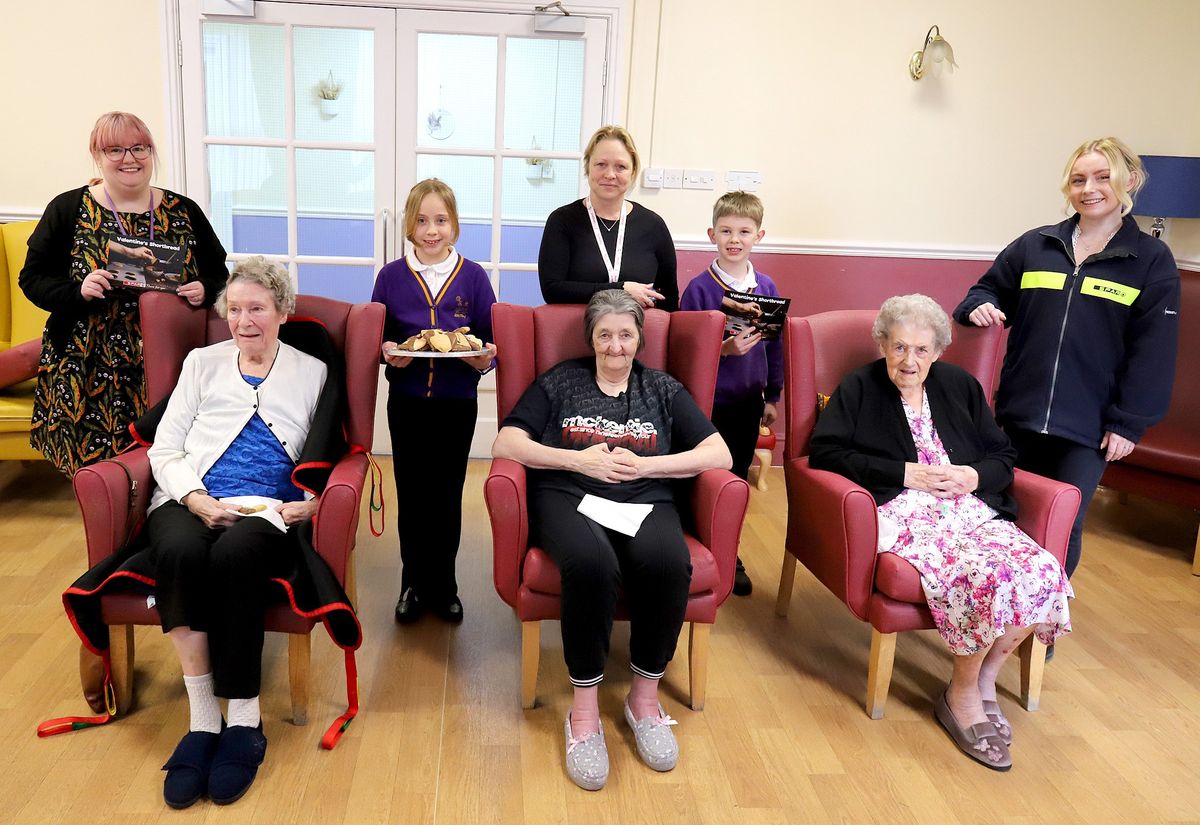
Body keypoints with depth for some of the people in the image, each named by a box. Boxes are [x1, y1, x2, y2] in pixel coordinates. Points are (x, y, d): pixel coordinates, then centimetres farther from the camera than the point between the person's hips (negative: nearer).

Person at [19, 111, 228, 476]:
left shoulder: (184, 211, 9)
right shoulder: (67, 210, 5)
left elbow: (218, 273, 14)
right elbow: (32, 279, 6)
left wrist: (205, 290, -9)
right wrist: (79, 290, -14)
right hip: (90, 374, 0)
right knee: (97, 471, -4)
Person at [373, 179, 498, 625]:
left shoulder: (473, 277, -2)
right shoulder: (391, 276, 0)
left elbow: (491, 340, 1)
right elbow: (374, 337, 4)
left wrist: (485, 358, -20)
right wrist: (387, 352, -17)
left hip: (457, 403, 0)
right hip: (407, 402, 1)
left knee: (447, 496, 9)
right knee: (411, 496, 9)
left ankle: (443, 585, 27)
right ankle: (414, 583, 28)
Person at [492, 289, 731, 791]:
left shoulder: (663, 389, 18)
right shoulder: (559, 382, 16)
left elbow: (719, 454, 8)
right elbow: (505, 445, 6)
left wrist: (643, 465, -6)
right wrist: (577, 459, -8)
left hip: (645, 502, 2)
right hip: (568, 497, -1)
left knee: (668, 563, -34)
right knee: (591, 563, -38)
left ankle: (645, 698, -13)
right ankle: (585, 710, -22)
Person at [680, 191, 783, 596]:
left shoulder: (767, 288, 3)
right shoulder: (699, 287, -8)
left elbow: (775, 345, 9)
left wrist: (773, 397, 9)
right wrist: (722, 349, -22)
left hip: (748, 400, 4)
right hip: (707, 399, -3)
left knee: (737, 478, 14)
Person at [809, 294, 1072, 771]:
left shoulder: (960, 386, 21)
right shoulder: (859, 389, 8)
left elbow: (1003, 455, 20)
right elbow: (824, 452, -6)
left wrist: (975, 476, -4)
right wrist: (904, 473, -9)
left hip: (973, 510, 5)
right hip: (905, 515, -5)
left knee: (1043, 572, -23)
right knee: (988, 574, -31)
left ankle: (983, 678, -1)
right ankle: (965, 695, -7)